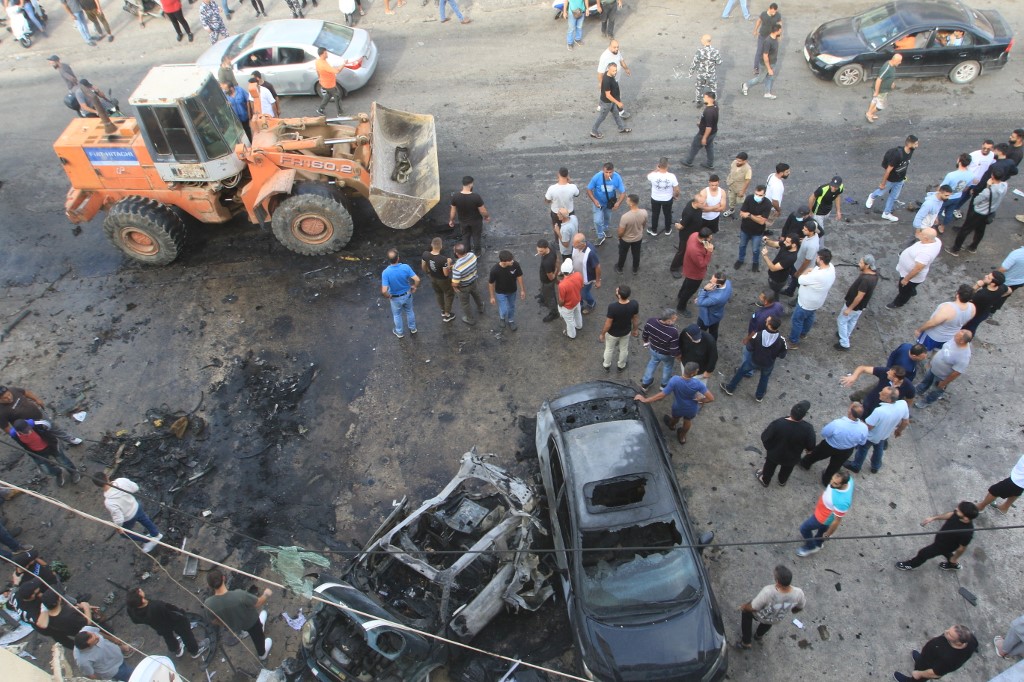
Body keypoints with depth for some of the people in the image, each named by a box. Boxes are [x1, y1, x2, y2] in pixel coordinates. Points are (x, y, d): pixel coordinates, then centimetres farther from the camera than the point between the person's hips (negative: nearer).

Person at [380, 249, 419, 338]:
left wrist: (388, 296, -11)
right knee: (409, 311, 30)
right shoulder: (405, 267, -27)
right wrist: (414, 287, -3)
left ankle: (400, 332, 47)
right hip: (407, 295, 2)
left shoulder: (386, 272, -32)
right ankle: (413, 328, 51)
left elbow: (384, 291, -34)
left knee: (397, 315, 26)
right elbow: (417, 280, -25)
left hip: (395, 298, -2)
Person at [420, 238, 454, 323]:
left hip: (433, 278, 5)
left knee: (438, 294, 31)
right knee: (449, 294, 23)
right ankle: (447, 315, 37)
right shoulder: (443, 259, -39)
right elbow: (446, 274, -27)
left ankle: (443, 311, 54)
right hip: (443, 280, -5)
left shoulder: (425, 254, -23)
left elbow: (423, 267, -5)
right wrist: (449, 264, -15)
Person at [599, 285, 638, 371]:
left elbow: (608, 324, -24)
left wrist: (602, 334, -6)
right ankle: (621, 366, 53)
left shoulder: (612, 307, -38)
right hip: (626, 331, 3)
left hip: (613, 333, -3)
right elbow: (634, 319, -8)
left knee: (609, 349, 26)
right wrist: (635, 329, 12)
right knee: (624, 349, 29)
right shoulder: (634, 304, -27)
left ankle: (607, 366, 51)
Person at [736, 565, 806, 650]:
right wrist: (792, 610, 14)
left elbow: (753, 607, -27)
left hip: (761, 616, -3)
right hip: (779, 619, 3)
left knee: (745, 611, 30)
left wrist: (744, 607, -4)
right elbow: (800, 607, -9)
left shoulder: (768, 592, -44)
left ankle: (746, 642, 35)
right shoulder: (798, 593, -34)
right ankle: (759, 635, 60)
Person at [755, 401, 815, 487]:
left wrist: (769, 448, 1)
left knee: (769, 467, 32)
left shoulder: (778, 423, -36)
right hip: (792, 458, 1)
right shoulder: (808, 429, -34)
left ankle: (765, 480, 59)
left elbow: (764, 438, -21)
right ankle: (782, 481, 64)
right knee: (786, 470, 35)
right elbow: (810, 447, -16)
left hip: (774, 454, -1)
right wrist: (806, 449, 8)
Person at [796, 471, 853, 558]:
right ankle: (818, 544, 63)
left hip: (824, 518, -7)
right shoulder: (847, 479, -27)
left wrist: (828, 534, -9)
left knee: (804, 528, 15)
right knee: (823, 528, 34)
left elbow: (837, 520, -28)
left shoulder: (841, 502, -47)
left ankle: (811, 547, 44)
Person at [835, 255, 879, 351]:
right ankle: (845, 335, 52)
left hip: (854, 306, -9)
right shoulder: (874, 272, -10)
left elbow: (859, 297, -29)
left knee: (841, 321, 12)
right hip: (860, 306, 9)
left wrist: (849, 308, -20)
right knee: (852, 321, 29)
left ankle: (844, 344, 21)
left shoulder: (866, 279, -39)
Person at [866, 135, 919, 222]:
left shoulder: (910, 151, -13)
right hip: (890, 179, -6)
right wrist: (883, 183, -20)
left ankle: (886, 213, 34)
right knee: (881, 192, 19)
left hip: (900, 180, 6)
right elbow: (888, 170, -28)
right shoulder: (897, 154, -36)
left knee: (894, 196, 17)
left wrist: (904, 175, 18)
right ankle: (872, 197, 53)